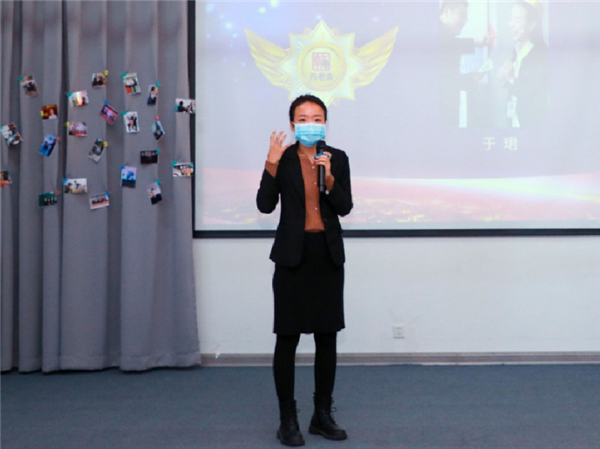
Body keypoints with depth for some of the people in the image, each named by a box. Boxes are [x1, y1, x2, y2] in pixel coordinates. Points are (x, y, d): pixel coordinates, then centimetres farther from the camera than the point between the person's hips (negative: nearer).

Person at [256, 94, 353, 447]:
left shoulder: (337, 158, 3)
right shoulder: (282, 157, -3)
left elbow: (345, 208, -4)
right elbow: (265, 205, -12)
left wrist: (328, 176, -18)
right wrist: (272, 162, -19)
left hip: (329, 254, 3)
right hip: (293, 254, -3)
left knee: (327, 336, 8)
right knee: (288, 337, 0)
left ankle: (323, 415, 20)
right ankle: (287, 419, 11)